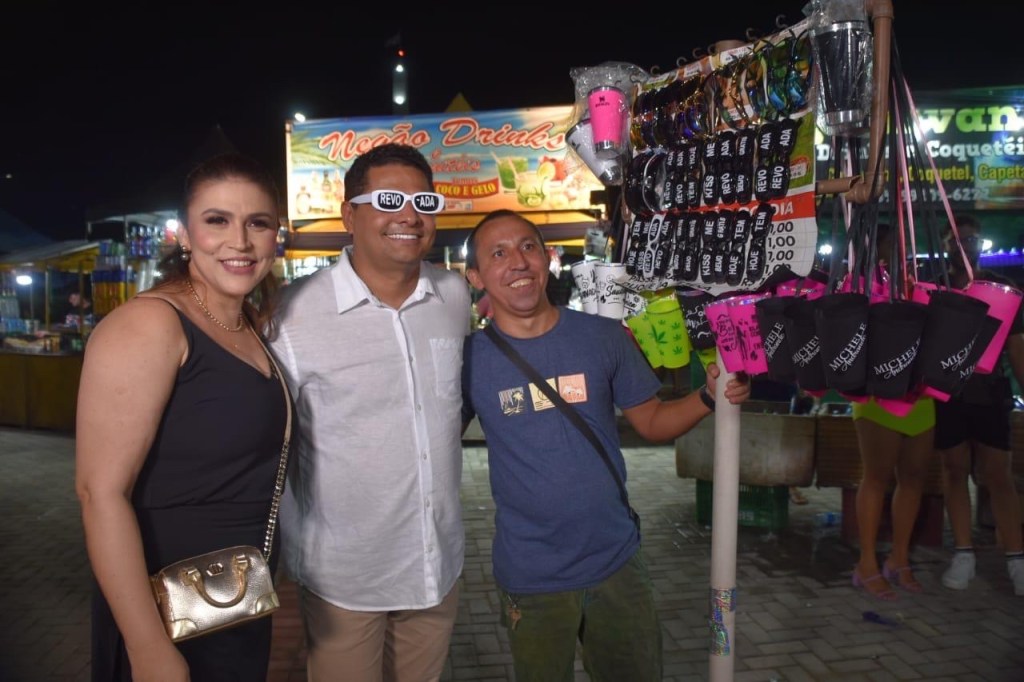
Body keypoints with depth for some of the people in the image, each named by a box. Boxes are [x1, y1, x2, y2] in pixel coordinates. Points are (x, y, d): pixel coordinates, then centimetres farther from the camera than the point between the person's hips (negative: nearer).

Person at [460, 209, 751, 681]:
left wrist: (708, 396, -15)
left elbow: (652, 422, 2)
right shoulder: (469, 358, -9)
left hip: (616, 560, 2)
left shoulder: (604, 337, -6)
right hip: (530, 576, -1)